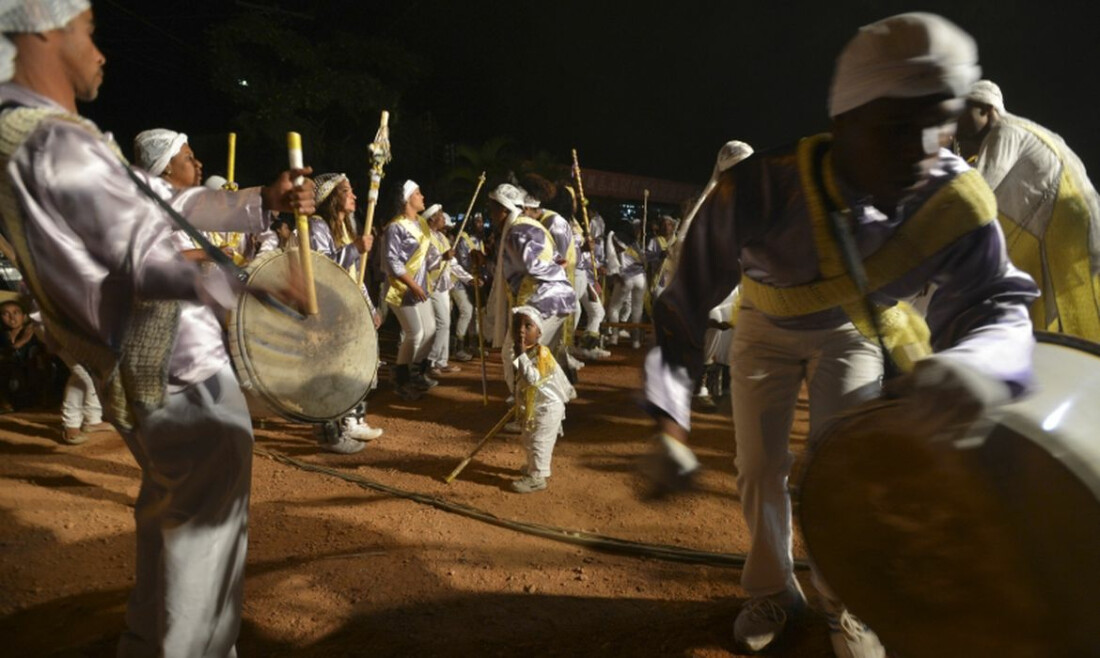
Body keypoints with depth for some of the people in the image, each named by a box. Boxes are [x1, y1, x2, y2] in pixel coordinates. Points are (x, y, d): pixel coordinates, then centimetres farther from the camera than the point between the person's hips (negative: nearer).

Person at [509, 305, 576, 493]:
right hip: (531, 407, 10)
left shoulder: (541, 354, -27)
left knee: (539, 442, -3)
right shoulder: (526, 353, 3)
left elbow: (532, 378, -40)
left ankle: (537, 477, 5)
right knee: (529, 441, 23)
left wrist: (521, 355, -40)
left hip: (547, 408, -10)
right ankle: (533, 467, 42)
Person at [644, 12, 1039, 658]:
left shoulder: (958, 199, -33)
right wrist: (669, 425, -45)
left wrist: (974, 361, -56)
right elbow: (686, 305, -36)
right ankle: (773, 589, 29)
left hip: (853, 329, 1)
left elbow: (997, 304, -29)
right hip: (767, 326, 0)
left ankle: (844, 603, 23)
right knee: (760, 466, 4)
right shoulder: (760, 188, -40)